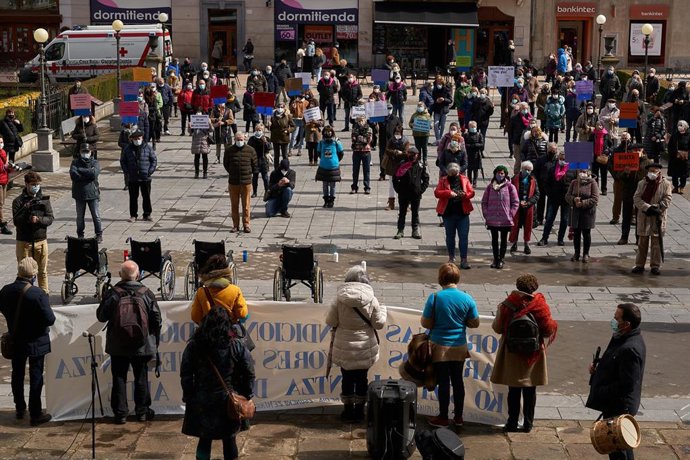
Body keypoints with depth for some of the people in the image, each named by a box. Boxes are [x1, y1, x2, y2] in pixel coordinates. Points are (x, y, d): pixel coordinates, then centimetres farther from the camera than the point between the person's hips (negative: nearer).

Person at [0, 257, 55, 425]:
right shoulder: (38, 294, -25)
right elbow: (49, 319, -23)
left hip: (15, 341, 5)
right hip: (36, 342, -5)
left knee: (17, 374, 19)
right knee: (36, 377, 6)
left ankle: (20, 409, 32)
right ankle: (35, 414, 11)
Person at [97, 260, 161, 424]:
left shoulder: (112, 294, -10)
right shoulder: (146, 293, -7)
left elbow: (101, 316, 0)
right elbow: (156, 320, -3)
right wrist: (155, 342, 10)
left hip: (118, 346, -1)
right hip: (142, 345, 1)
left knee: (119, 378, 8)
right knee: (141, 377, 13)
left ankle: (120, 413, 9)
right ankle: (142, 411, 18)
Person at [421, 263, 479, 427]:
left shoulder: (435, 298, -14)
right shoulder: (467, 299, -6)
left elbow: (426, 323, -10)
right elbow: (475, 323, 1)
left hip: (440, 347, -3)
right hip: (459, 347, 3)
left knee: (443, 382, 5)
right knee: (458, 381, 14)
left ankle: (443, 417, 14)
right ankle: (458, 417, 23)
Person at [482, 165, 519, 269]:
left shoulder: (510, 186, -2)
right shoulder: (490, 187, 5)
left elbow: (515, 202, -1)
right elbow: (484, 202, 9)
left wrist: (510, 214, -9)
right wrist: (486, 214, 0)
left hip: (505, 219, -2)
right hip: (492, 219, 2)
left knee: (504, 239, 7)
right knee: (494, 239, 9)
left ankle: (501, 259, 15)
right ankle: (496, 259, 19)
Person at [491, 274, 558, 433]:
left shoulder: (507, 305, -11)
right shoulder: (540, 306, -12)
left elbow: (497, 328, -7)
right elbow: (548, 329, -11)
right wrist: (554, 325, 11)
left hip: (512, 354, 0)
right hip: (534, 354, 0)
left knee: (514, 390, 10)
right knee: (530, 391, 12)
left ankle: (512, 423, 13)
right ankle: (528, 423, 16)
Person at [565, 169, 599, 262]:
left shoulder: (592, 183, -5)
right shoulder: (574, 183, 6)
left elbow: (595, 199, -10)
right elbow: (567, 196, 5)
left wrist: (583, 203, -18)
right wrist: (574, 199, -16)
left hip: (588, 211, -3)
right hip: (576, 210, 3)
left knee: (586, 233, 3)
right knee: (576, 232, 6)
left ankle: (586, 254, 14)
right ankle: (576, 253, 18)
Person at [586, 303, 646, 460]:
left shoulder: (630, 349, -28)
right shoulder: (621, 338, 3)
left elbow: (626, 385, -28)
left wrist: (599, 392, -19)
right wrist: (597, 366, 0)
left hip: (619, 407, -10)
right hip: (614, 404, 10)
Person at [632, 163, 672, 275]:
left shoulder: (665, 184, 0)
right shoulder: (642, 183, 4)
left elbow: (667, 200, -6)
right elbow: (636, 198, -4)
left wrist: (656, 208, -16)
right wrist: (647, 208, -17)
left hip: (658, 217, -2)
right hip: (643, 217, 2)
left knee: (656, 242, 3)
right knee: (642, 241, 7)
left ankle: (656, 265, 10)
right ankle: (639, 264, 14)